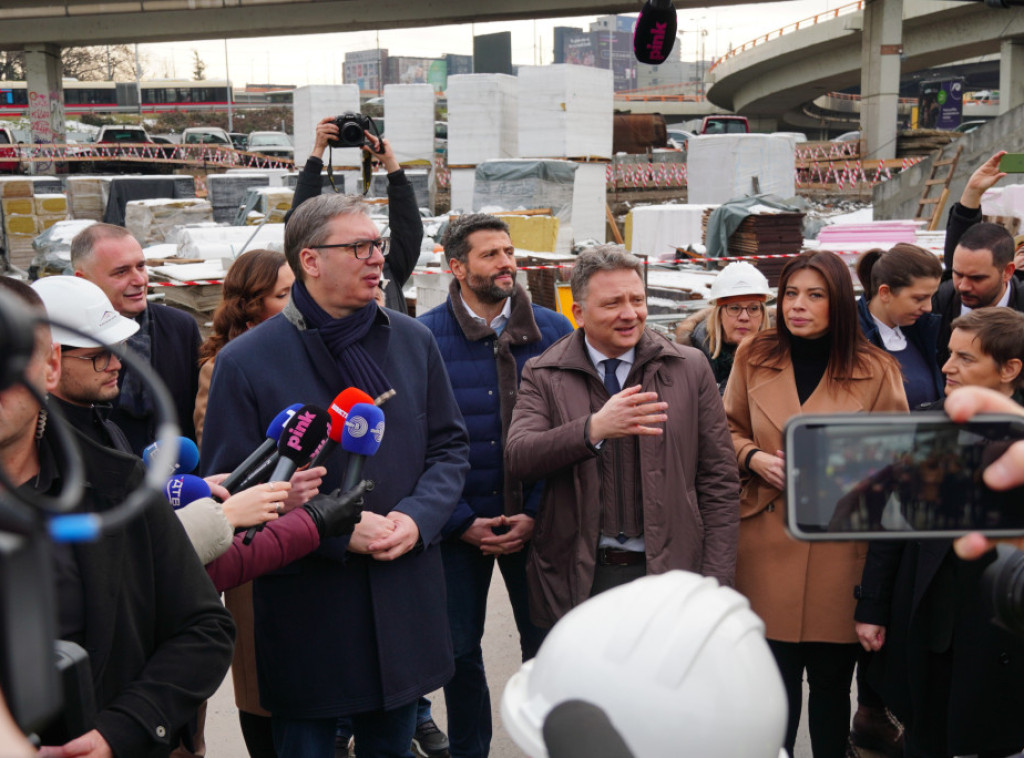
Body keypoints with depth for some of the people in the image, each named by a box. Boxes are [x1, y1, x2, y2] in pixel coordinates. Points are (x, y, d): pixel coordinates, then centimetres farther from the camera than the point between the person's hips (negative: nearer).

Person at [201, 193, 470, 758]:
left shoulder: (413, 341, 4)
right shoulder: (246, 361, -9)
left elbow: (450, 446, 9)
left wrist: (418, 516, -10)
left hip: (405, 602, 4)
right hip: (306, 612, -3)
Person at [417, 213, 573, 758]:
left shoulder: (553, 331, 0)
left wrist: (536, 514, -8)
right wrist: (462, 522, -10)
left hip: (534, 521, 1)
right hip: (460, 524, 0)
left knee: (545, 643, 8)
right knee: (459, 648, 12)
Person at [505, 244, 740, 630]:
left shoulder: (690, 369, 3)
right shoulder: (543, 376, 2)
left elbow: (719, 482, 4)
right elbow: (517, 457, -15)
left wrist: (714, 586, -2)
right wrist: (594, 428, -31)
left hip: (669, 572, 0)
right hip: (577, 580, 0)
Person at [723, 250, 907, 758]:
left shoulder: (876, 371, 0)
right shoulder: (753, 358, 5)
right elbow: (730, 431, 15)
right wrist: (755, 458, -4)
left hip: (840, 549, -1)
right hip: (769, 543, 1)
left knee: (832, 682, 9)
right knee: (775, 681, 4)